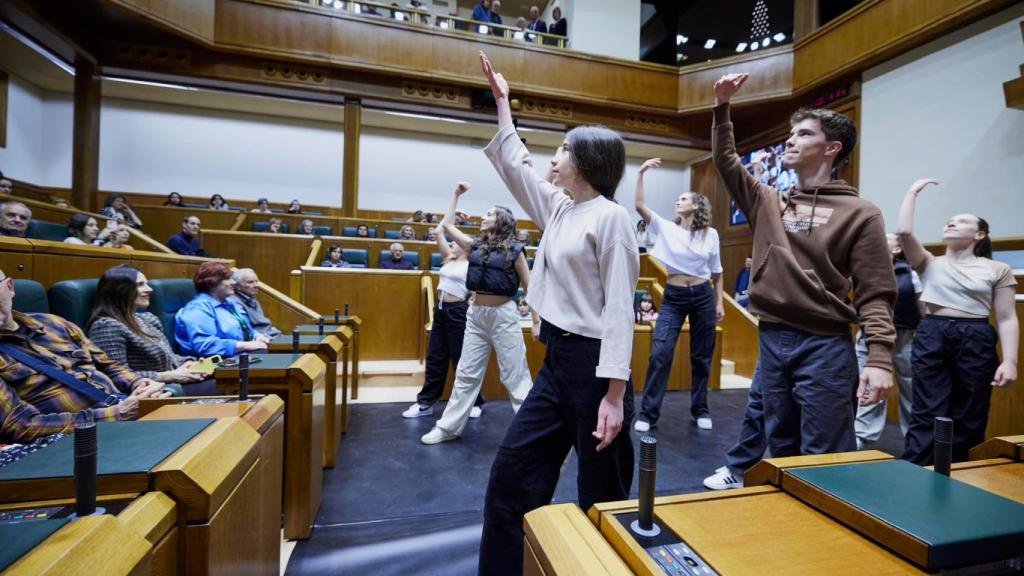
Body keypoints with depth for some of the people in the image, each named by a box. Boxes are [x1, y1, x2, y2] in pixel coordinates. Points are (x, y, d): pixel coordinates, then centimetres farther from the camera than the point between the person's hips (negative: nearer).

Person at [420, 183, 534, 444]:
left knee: (515, 376, 2)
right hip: (476, 314, 5)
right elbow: (447, 225, 17)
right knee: (466, 373, 12)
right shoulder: (475, 245, 11)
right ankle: (449, 427, 23)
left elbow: (529, 287, -1)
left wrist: (538, 321, -4)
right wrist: (456, 194, 17)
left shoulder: (514, 250, -4)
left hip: (504, 314, -5)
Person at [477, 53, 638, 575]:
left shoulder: (609, 217, -10)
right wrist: (501, 101, 33)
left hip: (593, 363, -8)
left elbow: (619, 307, -16)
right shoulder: (558, 207, 12)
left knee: (601, 494, 10)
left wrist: (615, 393, -19)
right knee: (511, 475, 12)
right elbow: (515, 165, 25)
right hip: (556, 360, 8)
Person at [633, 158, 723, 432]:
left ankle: (700, 409, 29)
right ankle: (649, 413, 3)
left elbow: (716, 273, 9)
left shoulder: (710, 234, 3)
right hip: (673, 297, -1)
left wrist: (719, 303, 7)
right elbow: (639, 205, -12)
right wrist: (641, 173, -16)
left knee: (701, 356, 10)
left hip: (703, 296, 1)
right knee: (660, 353, -8)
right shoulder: (665, 228, 0)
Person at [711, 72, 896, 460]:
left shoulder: (860, 213, -3)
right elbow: (726, 162, 12)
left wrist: (879, 358, -16)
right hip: (771, 340, 5)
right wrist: (722, 108, 4)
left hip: (825, 347, -4)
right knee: (781, 448, 17)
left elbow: (875, 294, -7)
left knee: (823, 458, 3)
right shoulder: (768, 203, 10)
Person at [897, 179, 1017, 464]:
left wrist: (1010, 361, -6)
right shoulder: (930, 264, 10)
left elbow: (1007, 319, 4)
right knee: (927, 415, -3)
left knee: (970, 419, 7)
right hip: (932, 337, -1)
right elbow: (904, 232, -6)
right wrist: (913, 191, 4)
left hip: (977, 341, 1)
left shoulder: (998, 270, 9)